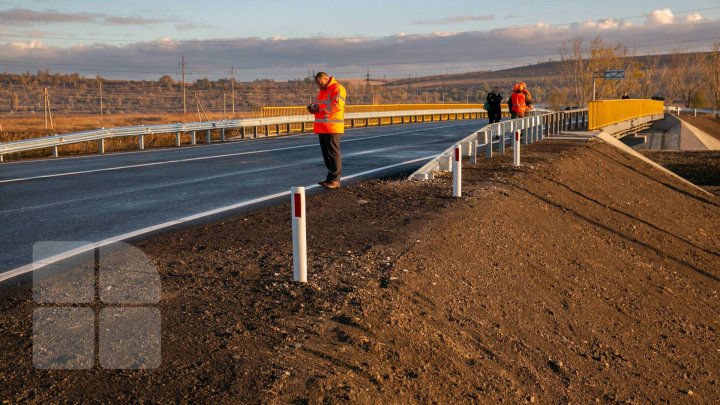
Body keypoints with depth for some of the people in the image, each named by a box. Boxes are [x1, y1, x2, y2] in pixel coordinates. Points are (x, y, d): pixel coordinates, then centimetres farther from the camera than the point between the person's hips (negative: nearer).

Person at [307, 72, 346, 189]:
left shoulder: (337, 88, -9)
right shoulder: (322, 91, 22)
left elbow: (337, 105, -20)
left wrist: (319, 108, -17)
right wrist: (314, 107, 7)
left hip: (332, 127, -9)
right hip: (322, 127, 9)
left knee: (333, 153, -7)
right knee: (326, 153, 11)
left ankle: (335, 180, -5)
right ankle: (330, 177, 18)